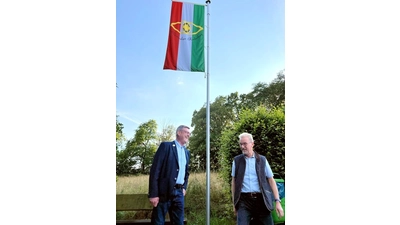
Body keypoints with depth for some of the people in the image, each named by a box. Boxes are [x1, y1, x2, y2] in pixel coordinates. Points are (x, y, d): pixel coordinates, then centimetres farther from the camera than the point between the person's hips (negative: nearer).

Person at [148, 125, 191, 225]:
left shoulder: (186, 152, 15)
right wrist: (153, 194, -16)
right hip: (164, 192, -6)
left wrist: (184, 187, 13)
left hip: (179, 193, 6)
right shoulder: (166, 146, -6)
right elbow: (155, 170, -12)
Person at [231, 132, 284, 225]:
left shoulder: (262, 159, 4)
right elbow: (234, 181, 9)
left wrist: (277, 201, -3)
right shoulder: (237, 160, 4)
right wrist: (234, 203, 7)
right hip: (244, 200, 0)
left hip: (261, 199, 1)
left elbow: (271, 180, 5)